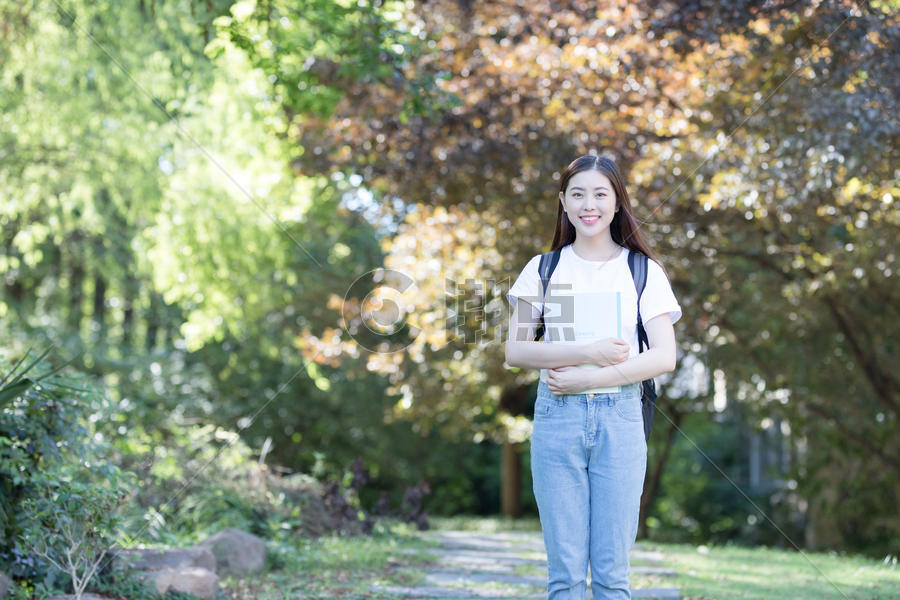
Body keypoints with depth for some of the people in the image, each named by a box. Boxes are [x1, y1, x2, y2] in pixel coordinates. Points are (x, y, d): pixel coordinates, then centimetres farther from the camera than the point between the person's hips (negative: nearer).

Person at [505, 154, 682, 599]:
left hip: (619, 417, 0)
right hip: (557, 417, 1)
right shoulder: (542, 269, 9)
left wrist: (588, 380, -11)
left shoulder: (643, 272, 7)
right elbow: (516, 351, 1)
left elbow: (665, 357, -3)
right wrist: (588, 351, -11)